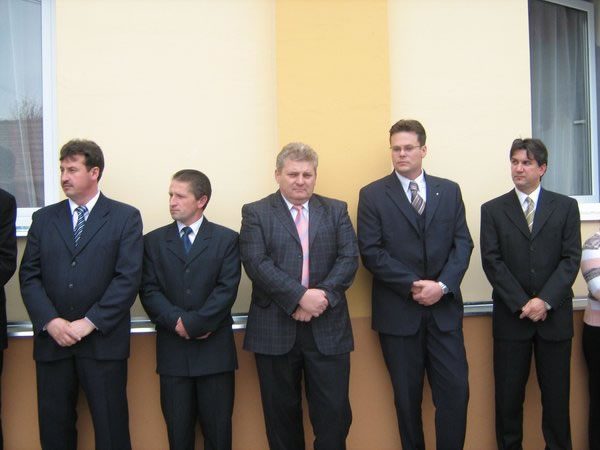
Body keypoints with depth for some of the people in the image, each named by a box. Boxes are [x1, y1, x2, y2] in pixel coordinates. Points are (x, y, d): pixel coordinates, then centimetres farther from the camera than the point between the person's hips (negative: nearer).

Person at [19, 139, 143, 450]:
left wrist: (89, 323, -13)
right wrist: (51, 322, -9)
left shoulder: (125, 217, 2)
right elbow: (29, 276, 5)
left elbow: (128, 278, -7)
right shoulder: (43, 218, 12)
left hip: (103, 340, -3)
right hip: (51, 340, 3)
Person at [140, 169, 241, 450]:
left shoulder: (227, 239, 2)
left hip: (214, 349, -1)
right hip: (172, 349, 2)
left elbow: (226, 290, -7)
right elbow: (149, 290, 0)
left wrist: (194, 323, -15)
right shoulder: (153, 241, 8)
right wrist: (177, 322, -15)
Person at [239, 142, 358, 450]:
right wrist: (300, 296, -19)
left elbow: (349, 258, 0)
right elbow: (256, 263, -10)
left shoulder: (336, 211, 11)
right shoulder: (256, 213, 3)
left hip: (328, 328, 2)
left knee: (334, 412, 4)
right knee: (282, 413, 11)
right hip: (275, 329, -1)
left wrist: (322, 295, -15)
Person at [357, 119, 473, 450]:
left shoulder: (449, 190, 8)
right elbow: (371, 252, -7)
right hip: (398, 310, -2)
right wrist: (412, 285, -14)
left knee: (455, 390, 1)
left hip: (444, 308, 2)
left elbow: (463, 244, 3)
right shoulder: (372, 195, 0)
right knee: (407, 396, 9)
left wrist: (442, 285, -12)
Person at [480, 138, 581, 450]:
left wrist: (545, 301, -13)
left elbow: (571, 258, -2)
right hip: (511, 317, 0)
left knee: (556, 394, 8)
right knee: (508, 395, 5)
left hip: (555, 316, 0)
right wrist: (521, 304, -11)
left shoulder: (565, 207, 5)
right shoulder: (493, 210, 4)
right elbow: (492, 262, -3)